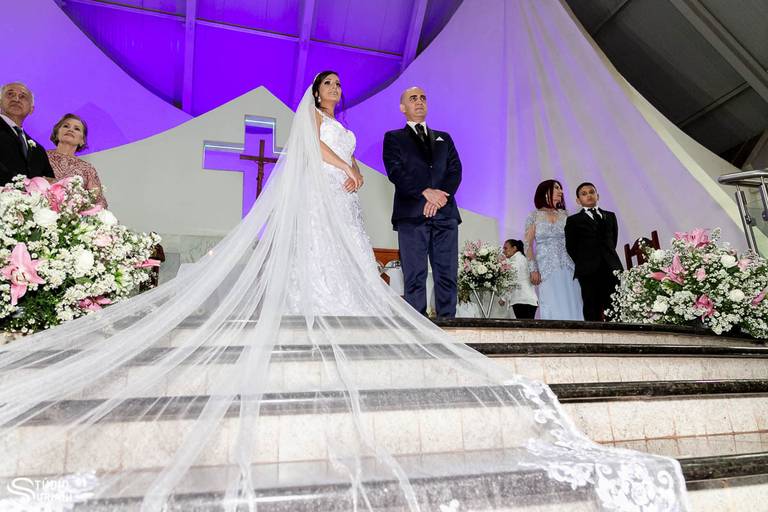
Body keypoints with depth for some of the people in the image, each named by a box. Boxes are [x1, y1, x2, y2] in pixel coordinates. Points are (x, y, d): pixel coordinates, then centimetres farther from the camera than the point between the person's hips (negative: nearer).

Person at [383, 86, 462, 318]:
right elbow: (396, 173, -2)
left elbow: (455, 171, 10)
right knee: (415, 276, -4)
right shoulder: (394, 138, 14)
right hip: (411, 214, -3)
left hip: (445, 213, 3)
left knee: (447, 274, -1)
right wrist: (426, 192, -14)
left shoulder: (444, 138, 25)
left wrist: (440, 196, -9)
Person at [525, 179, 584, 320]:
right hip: (546, 270, -3)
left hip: (568, 268, 3)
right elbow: (528, 245, 0)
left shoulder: (564, 214, 13)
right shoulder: (535, 216, 5)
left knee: (572, 307, -1)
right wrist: (533, 270, -9)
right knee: (552, 309, -6)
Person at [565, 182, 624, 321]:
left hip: (612, 269, 3)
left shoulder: (610, 216, 20)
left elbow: (613, 241, 17)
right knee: (592, 312, -4)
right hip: (589, 272, -3)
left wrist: (610, 260, 9)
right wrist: (583, 265, 3)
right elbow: (571, 248, 3)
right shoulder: (573, 220, 7)